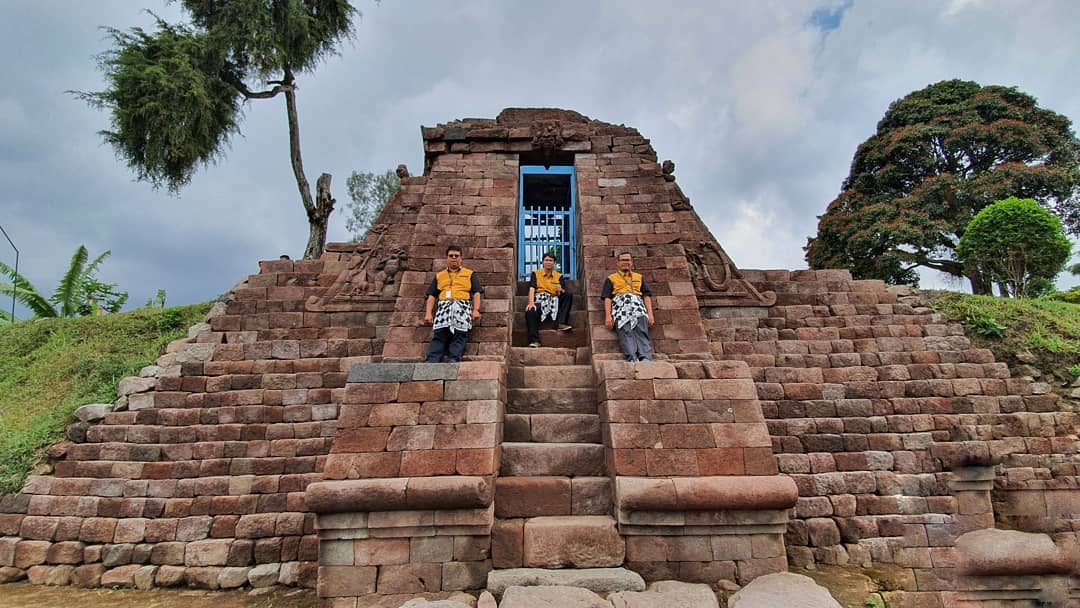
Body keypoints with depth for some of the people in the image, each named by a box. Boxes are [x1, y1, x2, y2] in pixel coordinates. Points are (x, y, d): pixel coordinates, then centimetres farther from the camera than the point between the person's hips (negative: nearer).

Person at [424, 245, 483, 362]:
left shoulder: (470, 274, 23)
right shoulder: (439, 275, 29)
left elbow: (476, 293, 13)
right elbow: (432, 295, 20)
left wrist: (476, 310, -4)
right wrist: (428, 313, 4)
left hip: (462, 306, -1)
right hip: (444, 306, 1)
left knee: (460, 333, -24)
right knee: (439, 334, -20)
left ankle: (453, 360, -39)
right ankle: (431, 362, -35)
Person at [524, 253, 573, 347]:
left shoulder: (559, 276, 17)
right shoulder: (536, 273, 13)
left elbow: (564, 293, 8)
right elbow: (532, 288, -3)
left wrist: (560, 290, -18)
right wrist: (531, 303, -20)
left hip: (554, 301, 2)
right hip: (539, 300, -2)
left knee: (569, 295, -23)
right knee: (530, 312, -35)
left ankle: (562, 323, -29)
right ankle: (534, 340, -36)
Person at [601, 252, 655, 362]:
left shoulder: (639, 277, 32)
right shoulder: (611, 278, 25)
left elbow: (646, 295, 22)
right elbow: (607, 298, 12)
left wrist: (650, 313, 5)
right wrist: (608, 316, -5)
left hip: (638, 305, 2)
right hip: (620, 305, -2)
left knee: (641, 332, -24)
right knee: (625, 332, -27)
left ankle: (646, 359, -41)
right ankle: (632, 359, -46)